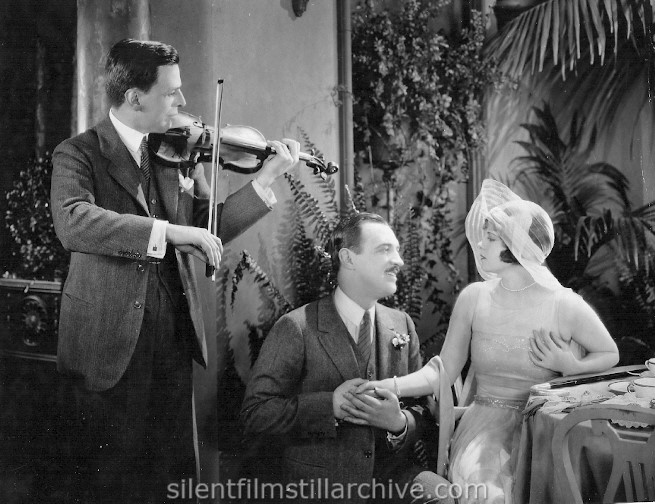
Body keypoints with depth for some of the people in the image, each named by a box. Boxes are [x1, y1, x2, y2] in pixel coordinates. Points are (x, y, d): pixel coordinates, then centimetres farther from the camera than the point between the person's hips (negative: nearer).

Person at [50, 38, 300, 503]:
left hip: (175, 337, 5)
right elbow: (73, 222, -25)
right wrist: (167, 231, -31)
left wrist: (267, 178, -1)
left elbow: (209, 228, 8)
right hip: (111, 342, -4)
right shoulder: (78, 154, -6)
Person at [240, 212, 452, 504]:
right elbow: (255, 414, -10)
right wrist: (330, 405, -21)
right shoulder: (296, 328, -7)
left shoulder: (402, 325, 9)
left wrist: (400, 423, -11)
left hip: (391, 479, 4)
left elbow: (424, 408, 12)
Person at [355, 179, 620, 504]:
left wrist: (570, 366, -9)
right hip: (484, 430, 1)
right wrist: (392, 386, -14)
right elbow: (443, 372, 2)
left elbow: (610, 354, 11)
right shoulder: (474, 298, -2)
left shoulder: (565, 306, -8)